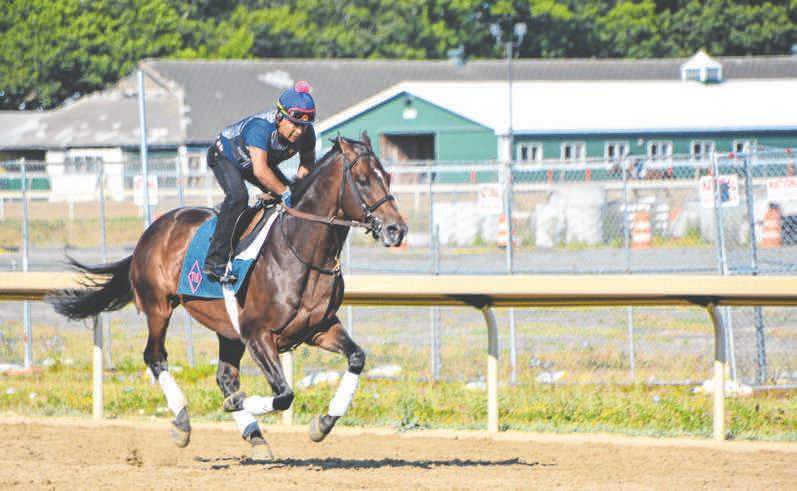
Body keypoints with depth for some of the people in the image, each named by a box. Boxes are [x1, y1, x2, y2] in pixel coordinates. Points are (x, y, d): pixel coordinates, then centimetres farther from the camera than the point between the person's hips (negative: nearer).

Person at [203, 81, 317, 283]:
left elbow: (307, 160, -4)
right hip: (225, 158, -7)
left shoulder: (305, 133, -23)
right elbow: (260, 171, -51)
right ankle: (216, 262, -32)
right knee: (238, 196, -32)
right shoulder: (261, 127, -44)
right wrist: (285, 192, -46)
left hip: (263, 161, 7)